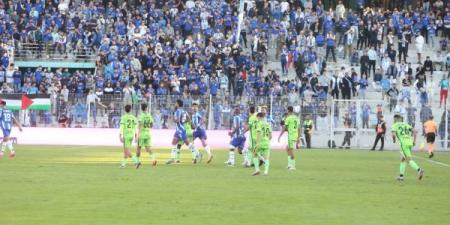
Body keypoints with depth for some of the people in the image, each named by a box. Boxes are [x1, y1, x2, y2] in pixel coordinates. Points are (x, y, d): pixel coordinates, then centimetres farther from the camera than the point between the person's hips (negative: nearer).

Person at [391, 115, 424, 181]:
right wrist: (414, 141, 13)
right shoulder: (406, 124, 22)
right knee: (402, 159, 19)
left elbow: (393, 134, -9)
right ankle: (401, 176, 20)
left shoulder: (395, 125, 7)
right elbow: (414, 131, 11)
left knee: (409, 160, -9)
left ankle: (419, 170, -29)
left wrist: (394, 139, 13)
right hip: (409, 142, 6)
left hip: (403, 143, -6)